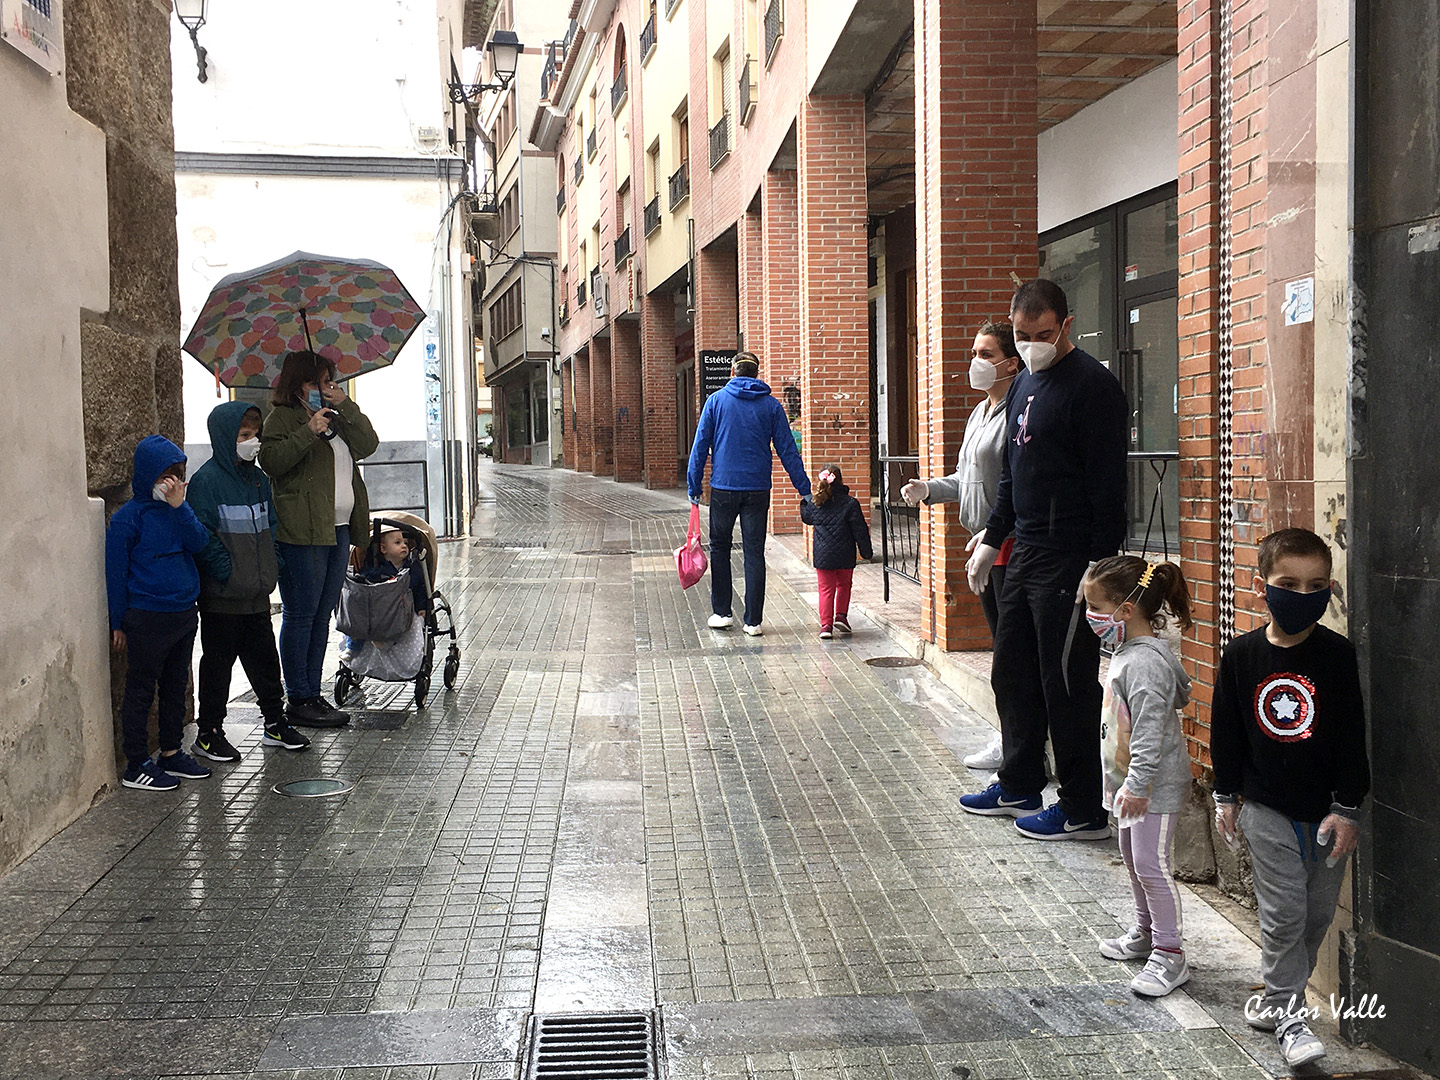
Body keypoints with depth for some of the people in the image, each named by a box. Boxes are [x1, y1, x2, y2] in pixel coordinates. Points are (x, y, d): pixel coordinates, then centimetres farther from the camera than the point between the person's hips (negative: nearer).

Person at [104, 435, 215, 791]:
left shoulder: (179, 508, 7)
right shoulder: (128, 518, -10)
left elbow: (199, 542, -10)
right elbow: (115, 573, -7)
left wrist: (179, 505, -19)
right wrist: (119, 624, -6)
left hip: (184, 613, 7)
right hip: (147, 618, -6)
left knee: (176, 687, 16)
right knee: (141, 691, 2)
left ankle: (171, 754, 28)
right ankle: (136, 766, 10)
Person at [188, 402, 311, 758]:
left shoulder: (258, 478, 11)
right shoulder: (207, 480, -12)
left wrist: (273, 563, 9)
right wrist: (225, 569, -20)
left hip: (257, 593, 7)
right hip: (222, 595, -7)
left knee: (264, 657, 14)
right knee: (218, 661, 3)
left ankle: (275, 722, 24)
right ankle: (209, 732, 14)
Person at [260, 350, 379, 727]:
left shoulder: (339, 416, 20)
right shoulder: (282, 418, -2)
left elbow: (368, 445, 6)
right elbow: (271, 461, -16)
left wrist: (345, 406, -2)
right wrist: (307, 433, -22)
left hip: (338, 530, 8)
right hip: (301, 531, -8)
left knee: (322, 616, 11)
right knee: (300, 616, -4)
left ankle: (313, 693, 18)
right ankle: (297, 700, 2)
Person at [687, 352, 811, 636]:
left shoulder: (716, 401, 2)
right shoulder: (771, 405, 4)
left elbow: (700, 446, 1)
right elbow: (788, 450, 3)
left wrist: (694, 486, 7)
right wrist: (804, 490, 6)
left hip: (723, 487, -1)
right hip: (758, 489, 1)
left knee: (719, 548, 15)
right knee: (754, 553, 4)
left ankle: (722, 612, 14)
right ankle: (753, 621, 5)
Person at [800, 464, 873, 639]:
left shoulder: (815, 505, -2)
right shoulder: (850, 503, -9)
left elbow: (806, 517, 20)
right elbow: (860, 530, -6)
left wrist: (804, 502, 36)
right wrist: (867, 551, 3)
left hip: (823, 556, 1)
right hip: (845, 556, -1)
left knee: (826, 589, 7)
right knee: (844, 585, 21)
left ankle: (826, 624, -2)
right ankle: (841, 616, 12)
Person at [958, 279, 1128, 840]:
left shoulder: (1092, 385, -12)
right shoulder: (1023, 383, 16)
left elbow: (1108, 485, -16)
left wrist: (1100, 567, -20)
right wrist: (991, 540, 21)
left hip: (1069, 562, -9)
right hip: (1025, 553, 9)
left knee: (1067, 687, -3)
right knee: (1013, 674, 16)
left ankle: (1083, 811, 8)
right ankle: (1020, 786, 30)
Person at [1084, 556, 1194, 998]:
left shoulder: (1144, 662, -25)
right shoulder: (1127, 653, 8)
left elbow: (1149, 728, -28)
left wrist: (1138, 784, -28)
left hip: (1154, 784, -11)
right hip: (1130, 780, 11)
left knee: (1151, 864, -6)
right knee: (1133, 858, 20)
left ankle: (1169, 955, 4)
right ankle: (1144, 932, 36)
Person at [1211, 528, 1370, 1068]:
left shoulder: (1338, 655, -9)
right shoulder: (1242, 655, -5)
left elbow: (1352, 735, -5)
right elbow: (1225, 728, 4)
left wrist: (1347, 808, -6)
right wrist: (1226, 796, 6)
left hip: (1326, 810, 1)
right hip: (1266, 806, -1)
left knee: (1318, 912, 12)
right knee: (1284, 910, -4)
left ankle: (1278, 999, 30)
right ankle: (1287, 1013, 10)